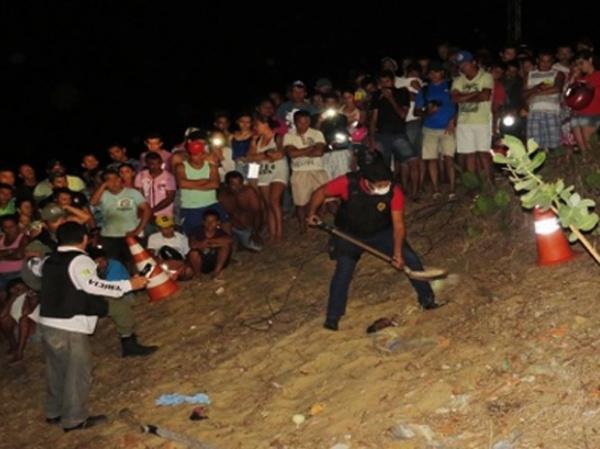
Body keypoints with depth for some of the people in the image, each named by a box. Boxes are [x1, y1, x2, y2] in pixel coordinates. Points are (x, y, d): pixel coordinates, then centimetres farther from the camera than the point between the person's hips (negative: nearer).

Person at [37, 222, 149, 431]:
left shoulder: (50, 260, 13)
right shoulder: (79, 260, -13)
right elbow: (93, 285, -26)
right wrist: (128, 285, -24)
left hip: (48, 323, 9)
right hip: (69, 327, -9)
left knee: (57, 369, 20)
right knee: (78, 372, 2)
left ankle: (54, 411, 32)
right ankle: (74, 419, 8)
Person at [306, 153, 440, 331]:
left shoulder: (394, 192, -27)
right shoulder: (348, 183, -30)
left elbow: (398, 224, -24)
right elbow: (321, 192, -14)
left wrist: (397, 252, -33)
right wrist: (312, 214, -27)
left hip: (381, 232, 2)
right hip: (350, 235, -1)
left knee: (410, 258, -8)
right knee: (343, 272, -12)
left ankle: (427, 299, 11)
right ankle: (332, 317, 4)